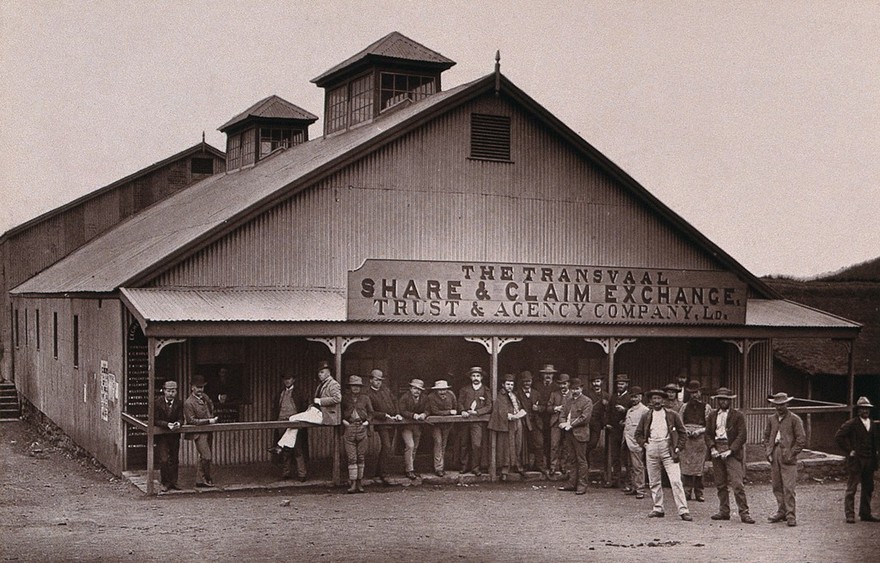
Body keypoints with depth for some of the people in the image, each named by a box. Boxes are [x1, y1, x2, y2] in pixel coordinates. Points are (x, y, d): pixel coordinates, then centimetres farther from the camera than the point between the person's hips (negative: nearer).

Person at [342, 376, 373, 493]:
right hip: (349, 428, -1)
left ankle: (360, 482, 10)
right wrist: (343, 420, 0)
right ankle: (352, 482, -7)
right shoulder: (345, 398, 7)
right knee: (351, 457, -7)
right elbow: (340, 411, 16)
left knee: (361, 457, 4)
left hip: (362, 428, 1)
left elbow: (371, 412, 16)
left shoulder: (365, 398, 9)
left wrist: (367, 421, 1)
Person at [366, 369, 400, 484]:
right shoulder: (368, 394, -7)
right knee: (386, 447, -17)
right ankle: (383, 475, -15)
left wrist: (397, 414, 4)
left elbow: (393, 402, 19)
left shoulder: (386, 389, 14)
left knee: (386, 448, 11)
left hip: (392, 422, 7)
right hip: (381, 423, -7)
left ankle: (378, 473, 22)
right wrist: (385, 415, -15)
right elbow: (370, 412, -10)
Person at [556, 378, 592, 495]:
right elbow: (562, 413, 13)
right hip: (569, 433, 6)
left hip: (580, 434, -6)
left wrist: (570, 424, -14)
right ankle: (572, 483, 18)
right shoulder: (567, 399, 15)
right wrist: (563, 423, -8)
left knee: (581, 460, -2)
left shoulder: (587, 401, -5)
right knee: (571, 459, 12)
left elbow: (584, 418, -13)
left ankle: (582, 485, 2)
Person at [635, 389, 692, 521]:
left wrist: (678, 448, -3)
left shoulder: (672, 415, 4)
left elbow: (682, 433, 7)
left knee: (676, 481, -10)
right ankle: (658, 509, 18)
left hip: (668, 449, -3)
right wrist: (644, 444, 3)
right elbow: (638, 434, 19)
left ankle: (683, 510, -10)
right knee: (654, 481, 7)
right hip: (651, 449, 3)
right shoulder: (646, 416, 10)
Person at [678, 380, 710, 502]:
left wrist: (699, 431, -11)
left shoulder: (706, 407, 6)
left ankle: (698, 493, 5)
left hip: (700, 439, -2)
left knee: (699, 468, -1)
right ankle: (687, 492, 0)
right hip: (686, 438, 2)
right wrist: (685, 430, -3)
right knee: (686, 466, -3)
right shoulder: (685, 406, 13)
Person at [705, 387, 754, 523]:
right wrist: (712, 448, -4)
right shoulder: (712, 416, 14)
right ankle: (724, 511, 14)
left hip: (732, 452, -5)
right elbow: (707, 434, 13)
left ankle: (744, 513, -8)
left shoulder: (738, 416, 1)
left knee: (737, 484, -11)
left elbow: (742, 435, -4)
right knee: (720, 484, 7)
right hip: (717, 452, 5)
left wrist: (730, 450, -13)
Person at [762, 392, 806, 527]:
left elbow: (801, 439, -3)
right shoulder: (771, 419, 14)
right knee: (777, 486, 8)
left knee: (788, 488, -9)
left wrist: (792, 454, -9)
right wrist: (768, 452, 8)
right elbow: (766, 436, 21)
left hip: (787, 458, -5)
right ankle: (781, 512, 18)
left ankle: (790, 515, -6)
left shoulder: (794, 419, -1)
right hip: (774, 457, 5)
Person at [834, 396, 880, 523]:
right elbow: (838, 436, -12)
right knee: (851, 489, -6)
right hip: (855, 461, -7)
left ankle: (865, 514, 20)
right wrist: (848, 450, -12)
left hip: (870, 460, 7)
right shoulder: (851, 424, -7)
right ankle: (850, 515, -3)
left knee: (868, 489, 11)